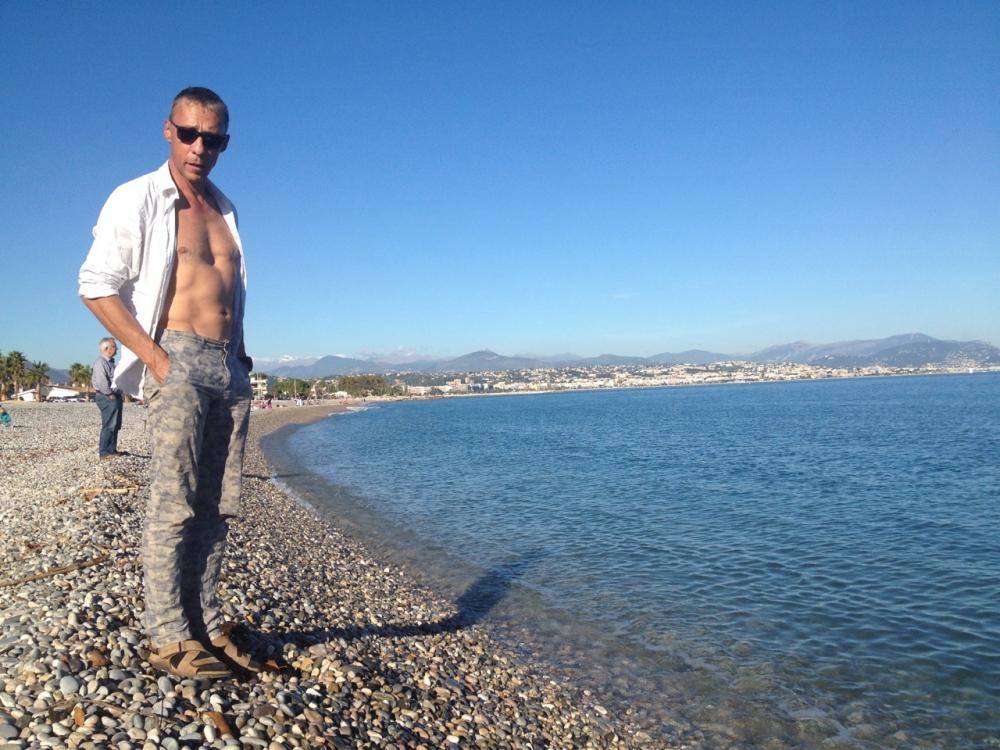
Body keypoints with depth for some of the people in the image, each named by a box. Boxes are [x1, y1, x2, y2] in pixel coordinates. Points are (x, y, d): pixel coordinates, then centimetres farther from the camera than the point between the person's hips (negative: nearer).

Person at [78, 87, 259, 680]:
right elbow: (97, 286, -5)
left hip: (230, 367, 6)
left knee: (217, 507, 6)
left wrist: (241, 355, 12)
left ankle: (208, 625, 14)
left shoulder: (225, 208, 19)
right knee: (174, 504, -7)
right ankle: (169, 640, 2)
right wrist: (154, 357, -13)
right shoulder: (138, 199, 2)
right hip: (177, 361, -6)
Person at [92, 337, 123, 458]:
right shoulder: (101, 362, -12)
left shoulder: (110, 362, 20)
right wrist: (110, 394, -17)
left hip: (115, 397, 10)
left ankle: (112, 450, 21)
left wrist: (118, 394, 14)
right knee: (109, 426, -10)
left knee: (115, 425, 13)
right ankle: (104, 453, -8)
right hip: (107, 398, -10)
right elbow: (101, 382, -21)